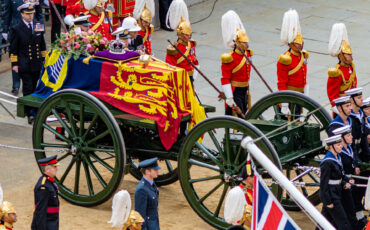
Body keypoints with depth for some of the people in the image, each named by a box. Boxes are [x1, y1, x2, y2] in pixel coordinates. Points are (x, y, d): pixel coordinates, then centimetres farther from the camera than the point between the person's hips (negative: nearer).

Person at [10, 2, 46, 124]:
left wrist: (44, 59, 14)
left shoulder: (39, 26, 8)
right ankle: (31, 114, -9)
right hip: (24, 65, -4)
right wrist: (14, 63, -5)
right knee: (28, 89, -7)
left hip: (37, 64, 4)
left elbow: (42, 45, 16)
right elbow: (13, 48, -2)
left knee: (34, 87, 11)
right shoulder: (17, 29, -4)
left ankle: (32, 109, 23)